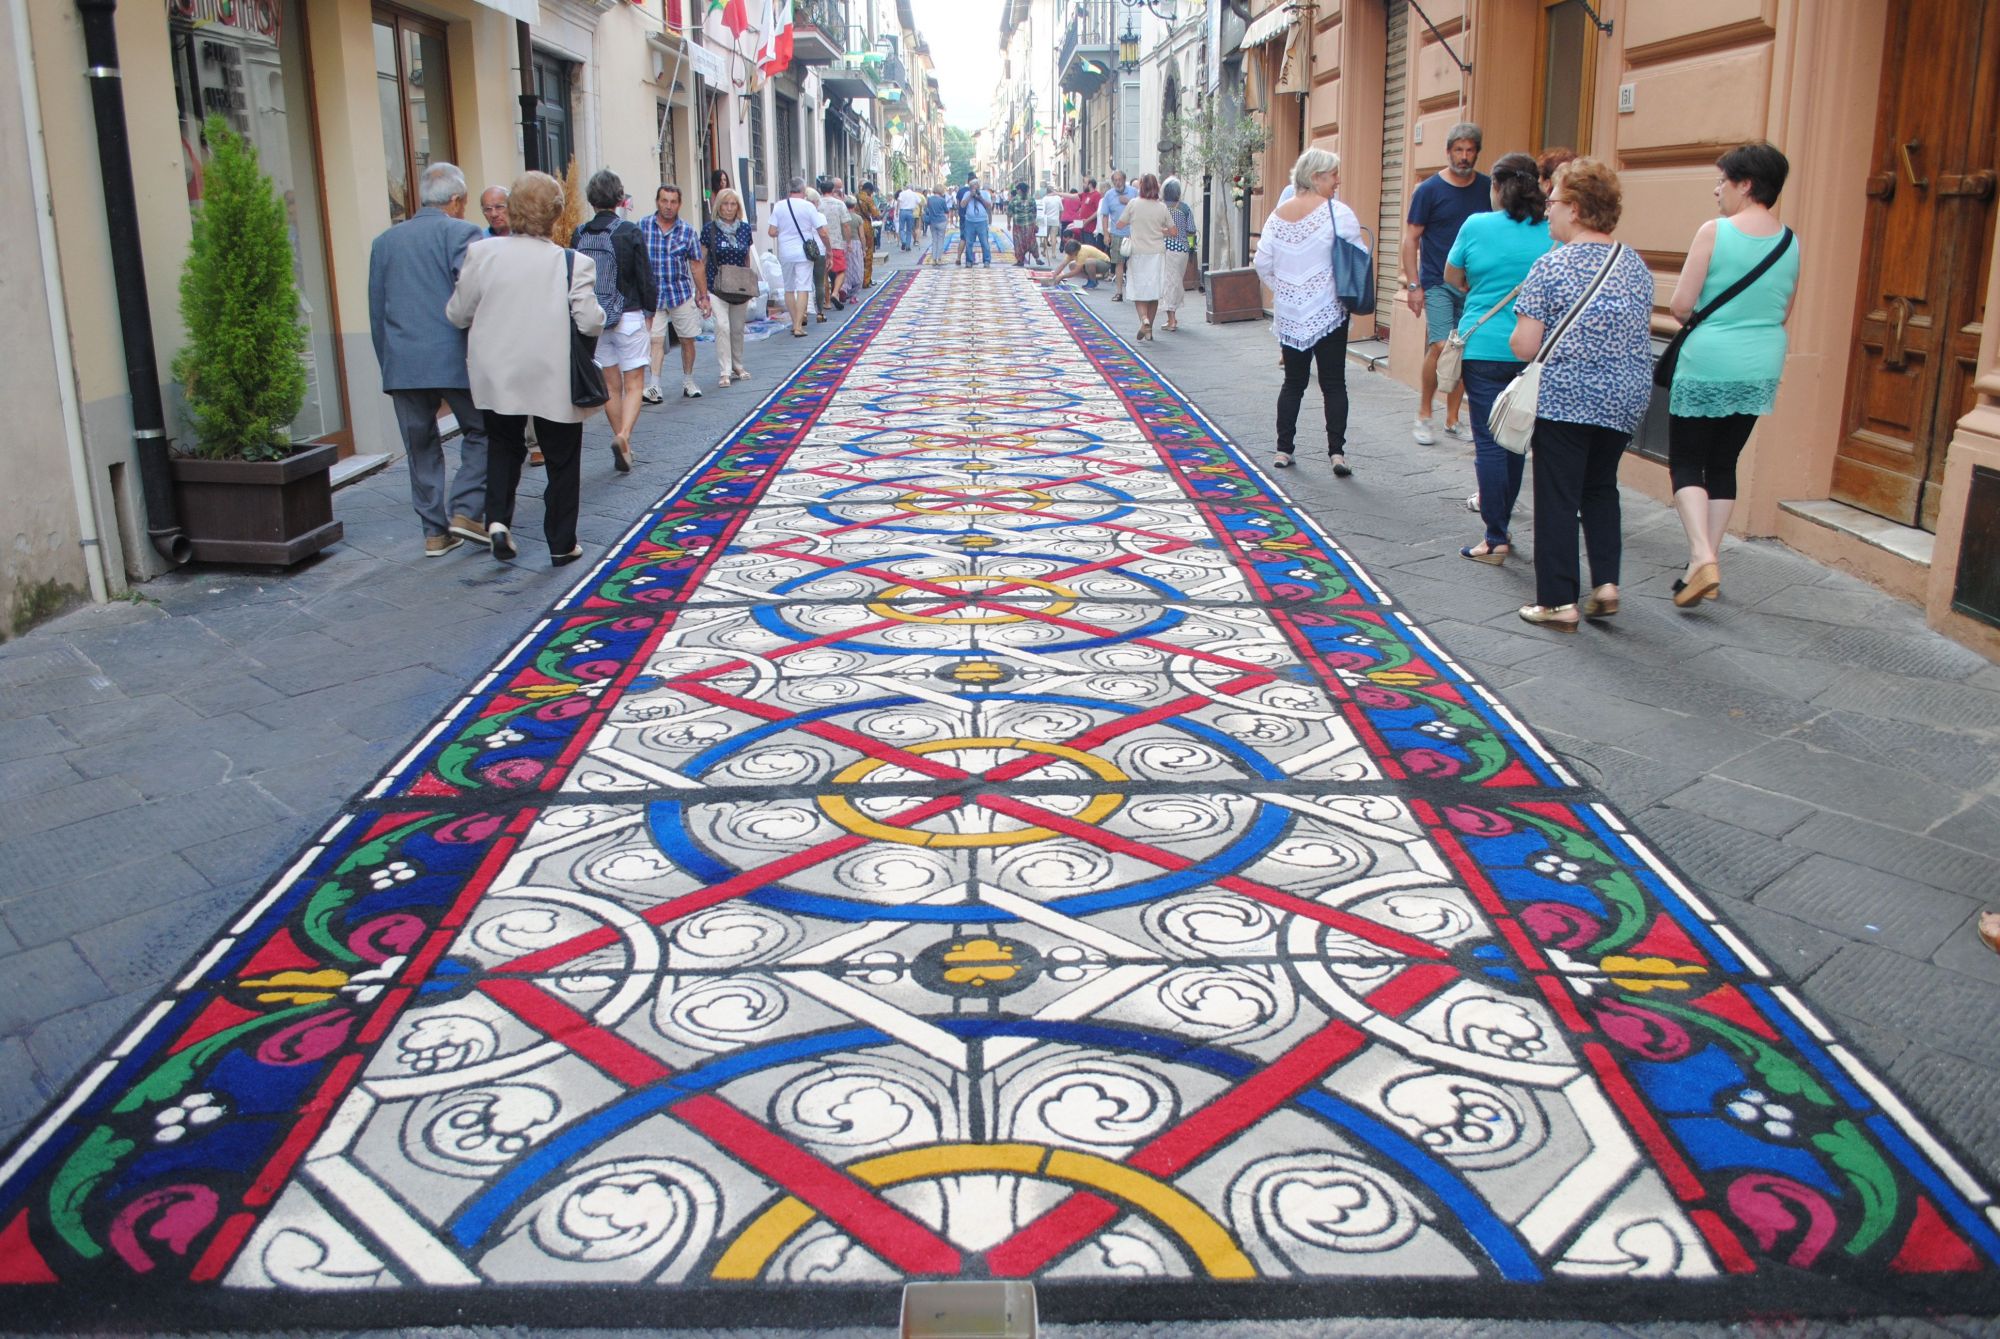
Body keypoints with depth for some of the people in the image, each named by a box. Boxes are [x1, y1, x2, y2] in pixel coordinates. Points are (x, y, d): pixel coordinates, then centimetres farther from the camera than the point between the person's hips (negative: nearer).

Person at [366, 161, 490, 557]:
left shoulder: (384, 241, 15)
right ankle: (466, 511, -1)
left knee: (421, 447, 11)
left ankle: (435, 531, 14)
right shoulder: (461, 232, -3)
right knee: (480, 432, 11)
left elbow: (376, 312, 17)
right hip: (454, 358, -5)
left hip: (401, 365, 5)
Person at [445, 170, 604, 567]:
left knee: (505, 447, 23)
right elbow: (591, 322, -17)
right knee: (561, 460, 12)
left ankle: (499, 518, 4)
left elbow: (457, 314, 1)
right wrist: (600, 315, 5)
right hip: (555, 381, -2)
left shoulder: (482, 253, -6)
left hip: (497, 378, 3)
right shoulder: (573, 262, -14)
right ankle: (561, 545, 18)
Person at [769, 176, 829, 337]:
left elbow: (772, 232, -3)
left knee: (789, 289, 16)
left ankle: (795, 323, 21)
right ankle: (798, 326, -12)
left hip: (785, 253, 3)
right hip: (803, 253, -3)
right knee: (803, 289, -4)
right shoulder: (808, 206, -6)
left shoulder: (779, 206, 0)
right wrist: (829, 249, 10)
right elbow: (822, 233, -6)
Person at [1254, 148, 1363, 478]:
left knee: (1293, 382, 14)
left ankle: (1283, 450, 13)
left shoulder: (1278, 215, 5)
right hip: (1328, 312, -4)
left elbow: (1262, 263, 6)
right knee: (1334, 383, 1)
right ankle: (1337, 452, -6)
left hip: (1289, 315, 4)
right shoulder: (1338, 213, -10)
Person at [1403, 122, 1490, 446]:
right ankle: (1423, 415, 0)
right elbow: (1411, 239, -2)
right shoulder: (1429, 190, -2)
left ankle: (1452, 419, 18)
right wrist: (1413, 285, -9)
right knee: (1441, 345, -16)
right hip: (1437, 283, -4)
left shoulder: (1488, 188, 7)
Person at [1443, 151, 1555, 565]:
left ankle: (1496, 540, -2)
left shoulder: (1477, 225, -6)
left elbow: (1452, 276, 9)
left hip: (1485, 347, -3)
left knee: (1489, 442, 0)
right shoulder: (1552, 232, 0)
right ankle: (1500, 521, 28)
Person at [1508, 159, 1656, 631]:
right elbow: (1643, 336, 16)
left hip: (1564, 397, -6)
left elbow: (1524, 346, -13)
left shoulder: (1552, 266, -10)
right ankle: (1606, 582, 13)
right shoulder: (1637, 266, 8)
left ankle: (1558, 602, 5)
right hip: (1625, 398, 6)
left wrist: (1520, 332, 8)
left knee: (1558, 496, 2)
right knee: (1601, 486, 21)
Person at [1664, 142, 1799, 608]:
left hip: (1707, 364, -5)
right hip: (1761, 369, 6)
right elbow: (1784, 315, 12)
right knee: (1724, 463, 15)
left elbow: (1681, 305, -12)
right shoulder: (1790, 243, 5)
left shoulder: (1714, 232, -12)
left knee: (1686, 462, 2)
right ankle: (1708, 561, 17)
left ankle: (1702, 558, -16)